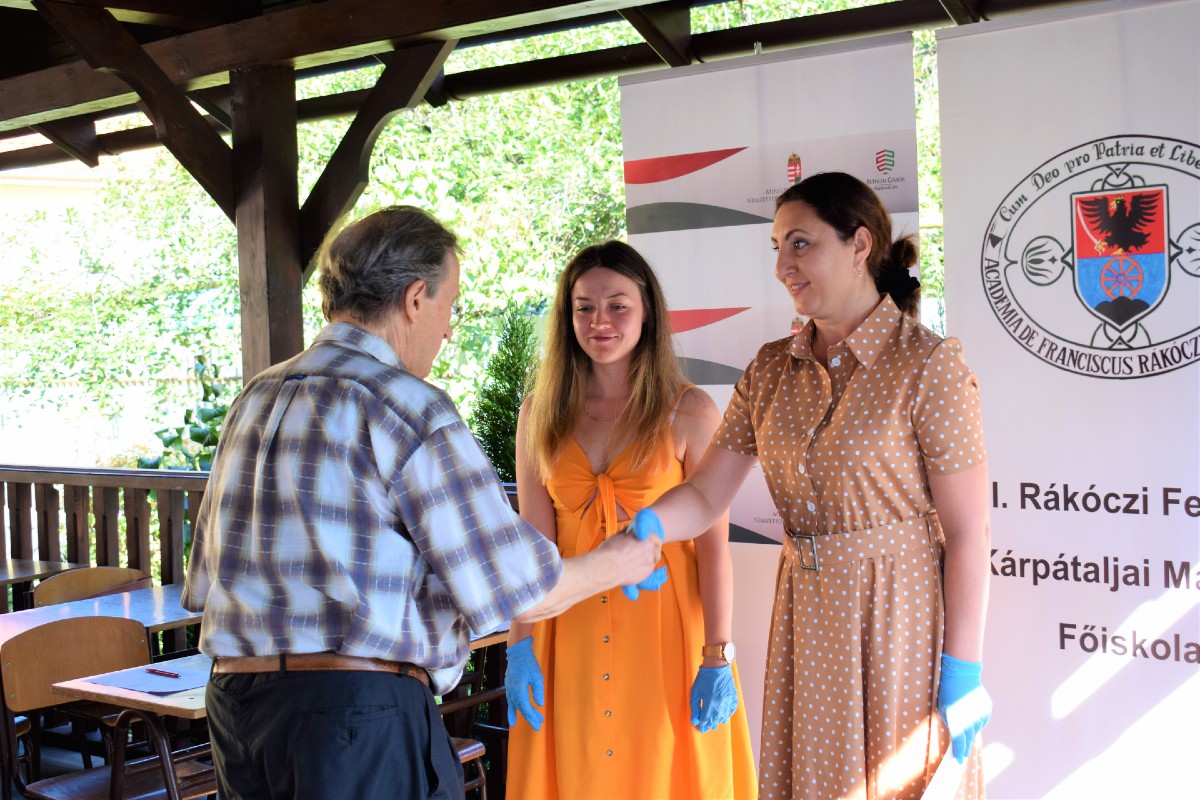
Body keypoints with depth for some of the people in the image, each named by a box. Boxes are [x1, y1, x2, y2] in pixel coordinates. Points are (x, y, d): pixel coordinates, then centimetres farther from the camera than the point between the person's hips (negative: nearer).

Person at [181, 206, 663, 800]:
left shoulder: (254, 401, 10)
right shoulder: (410, 411, -13)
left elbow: (205, 581, 15)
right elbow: (522, 593, -10)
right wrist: (616, 563, 8)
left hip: (235, 700, 8)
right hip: (364, 708, -8)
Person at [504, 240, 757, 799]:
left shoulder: (689, 412, -4)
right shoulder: (540, 414, 5)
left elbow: (713, 543, -8)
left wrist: (718, 657, -12)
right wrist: (521, 647, -5)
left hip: (663, 627, -2)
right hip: (569, 633, 3)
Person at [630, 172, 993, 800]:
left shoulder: (927, 363, -11)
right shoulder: (771, 369, 6)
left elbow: (967, 534, -12)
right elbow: (708, 493, 1)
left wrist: (963, 670, -14)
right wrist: (647, 527, -20)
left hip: (899, 616, -5)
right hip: (806, 620, 5)